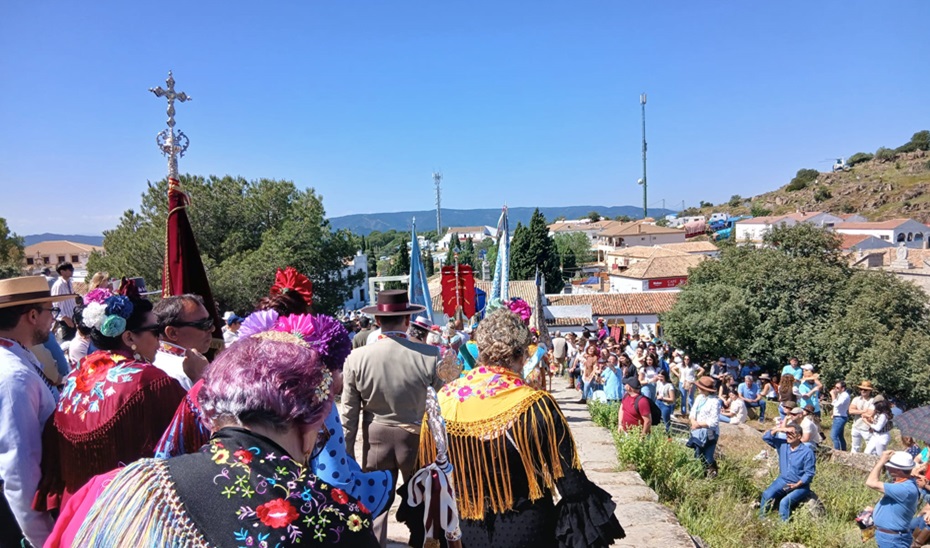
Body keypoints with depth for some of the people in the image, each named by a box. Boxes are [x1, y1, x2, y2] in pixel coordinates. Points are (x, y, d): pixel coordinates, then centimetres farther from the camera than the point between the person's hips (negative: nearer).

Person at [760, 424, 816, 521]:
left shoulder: (807, 452, -14)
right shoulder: (782, 444, 2)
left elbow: (809, 473, -13)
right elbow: (766, 437, 2)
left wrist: (796, 485, -22)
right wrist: (778, 429, -11)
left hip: (800, 485, -4)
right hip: (782, 480, 5)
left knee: (784, 502, -28)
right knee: (767, 495, -20)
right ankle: (760, 520, -11)